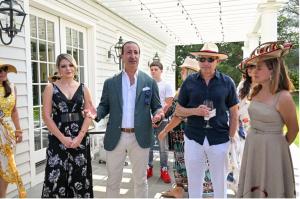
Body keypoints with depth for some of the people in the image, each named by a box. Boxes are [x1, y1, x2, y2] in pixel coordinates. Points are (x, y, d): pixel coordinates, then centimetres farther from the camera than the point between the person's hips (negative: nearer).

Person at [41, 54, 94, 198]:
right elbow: (46, 116, -4)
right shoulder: (51, 88, 2)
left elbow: (89, 114, 2)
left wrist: (80, 136, -10)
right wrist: (63, 138, -12)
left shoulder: (83, 88, 6)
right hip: (58, 139, -1)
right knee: (56, 176, 0)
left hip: (80, 138, 2)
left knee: (80, 176, 9)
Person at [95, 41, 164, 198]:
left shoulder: (150, 82, 3)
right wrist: (95, 114, -13)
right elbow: (104, 106, 8)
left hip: (140, 137, 0)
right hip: (115, 137, 1)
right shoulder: (110, 82, 5)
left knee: (140, 180, 15)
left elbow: (157, 107, 5)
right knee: (113, 180, 13)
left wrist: (158, 114, -18)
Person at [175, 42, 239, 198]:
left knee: (220, 183, 13)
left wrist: (231, 138, 0)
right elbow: (178, 110, 6)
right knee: (194, 183, 13)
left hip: (219, 140, 0)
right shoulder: (189, 81, 1)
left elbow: (234, 114, 5)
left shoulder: (227, 82, 0)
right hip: (193, 138, 1)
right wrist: (195, 111, -12)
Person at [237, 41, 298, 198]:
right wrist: (253, 139, 18)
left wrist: (281, 147, 8)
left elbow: (293, 130, -7)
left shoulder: (283, 97, -19)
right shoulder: (256, 92, 2)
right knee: (252, 186, 20)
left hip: (272, 149, -6)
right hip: (252, 145, 7)